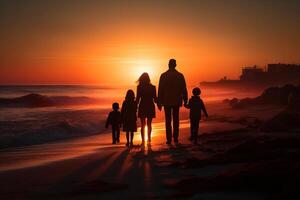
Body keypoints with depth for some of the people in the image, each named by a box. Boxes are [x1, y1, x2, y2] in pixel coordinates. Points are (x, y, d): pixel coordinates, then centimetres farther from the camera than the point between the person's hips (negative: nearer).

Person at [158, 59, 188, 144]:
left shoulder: (163, 76, -3)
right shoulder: (180, 75, 0)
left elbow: (160, 90, -3)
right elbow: (184, 89, 1)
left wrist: (159, 102, 2)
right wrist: (185, 100, 8)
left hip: (167, 101, -1)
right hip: (177, 101, 1)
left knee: (168, 121, 3)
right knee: (176, 120, 9)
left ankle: (169, 139, 0)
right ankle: (175, 139, 10)